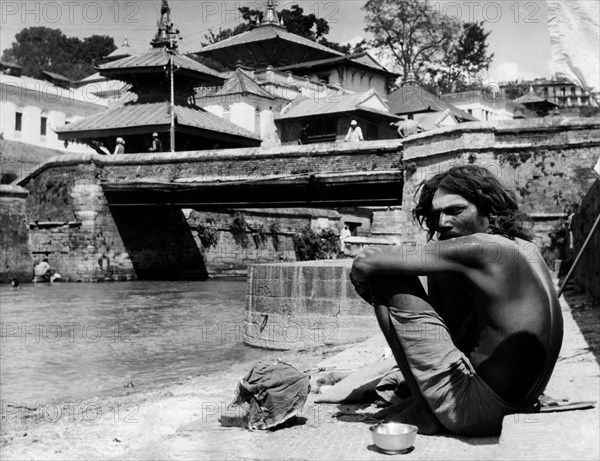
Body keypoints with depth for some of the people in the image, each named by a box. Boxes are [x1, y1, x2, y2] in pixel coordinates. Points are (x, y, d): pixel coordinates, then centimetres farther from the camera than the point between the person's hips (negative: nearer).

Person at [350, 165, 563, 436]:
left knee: (386, 279, -8)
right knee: (442, 273, 21)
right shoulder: (526, 248, 9)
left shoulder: (481, 248, -17)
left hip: (478, 413, -9)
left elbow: (365, 263, -14)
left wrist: (363, 285, 6)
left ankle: (426, 410, 0)